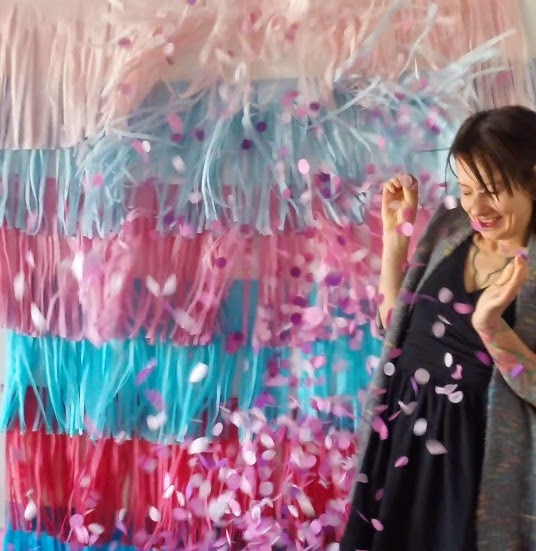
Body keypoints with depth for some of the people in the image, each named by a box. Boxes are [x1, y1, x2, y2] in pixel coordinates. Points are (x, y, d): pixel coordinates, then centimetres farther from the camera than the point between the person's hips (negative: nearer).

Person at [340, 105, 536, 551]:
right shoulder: (451, 231, 1)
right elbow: (394, 322, 5)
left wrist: (489, 324, -32)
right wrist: (395, 232, -3)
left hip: (473, 455, -4)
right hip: (402, 436, 5)